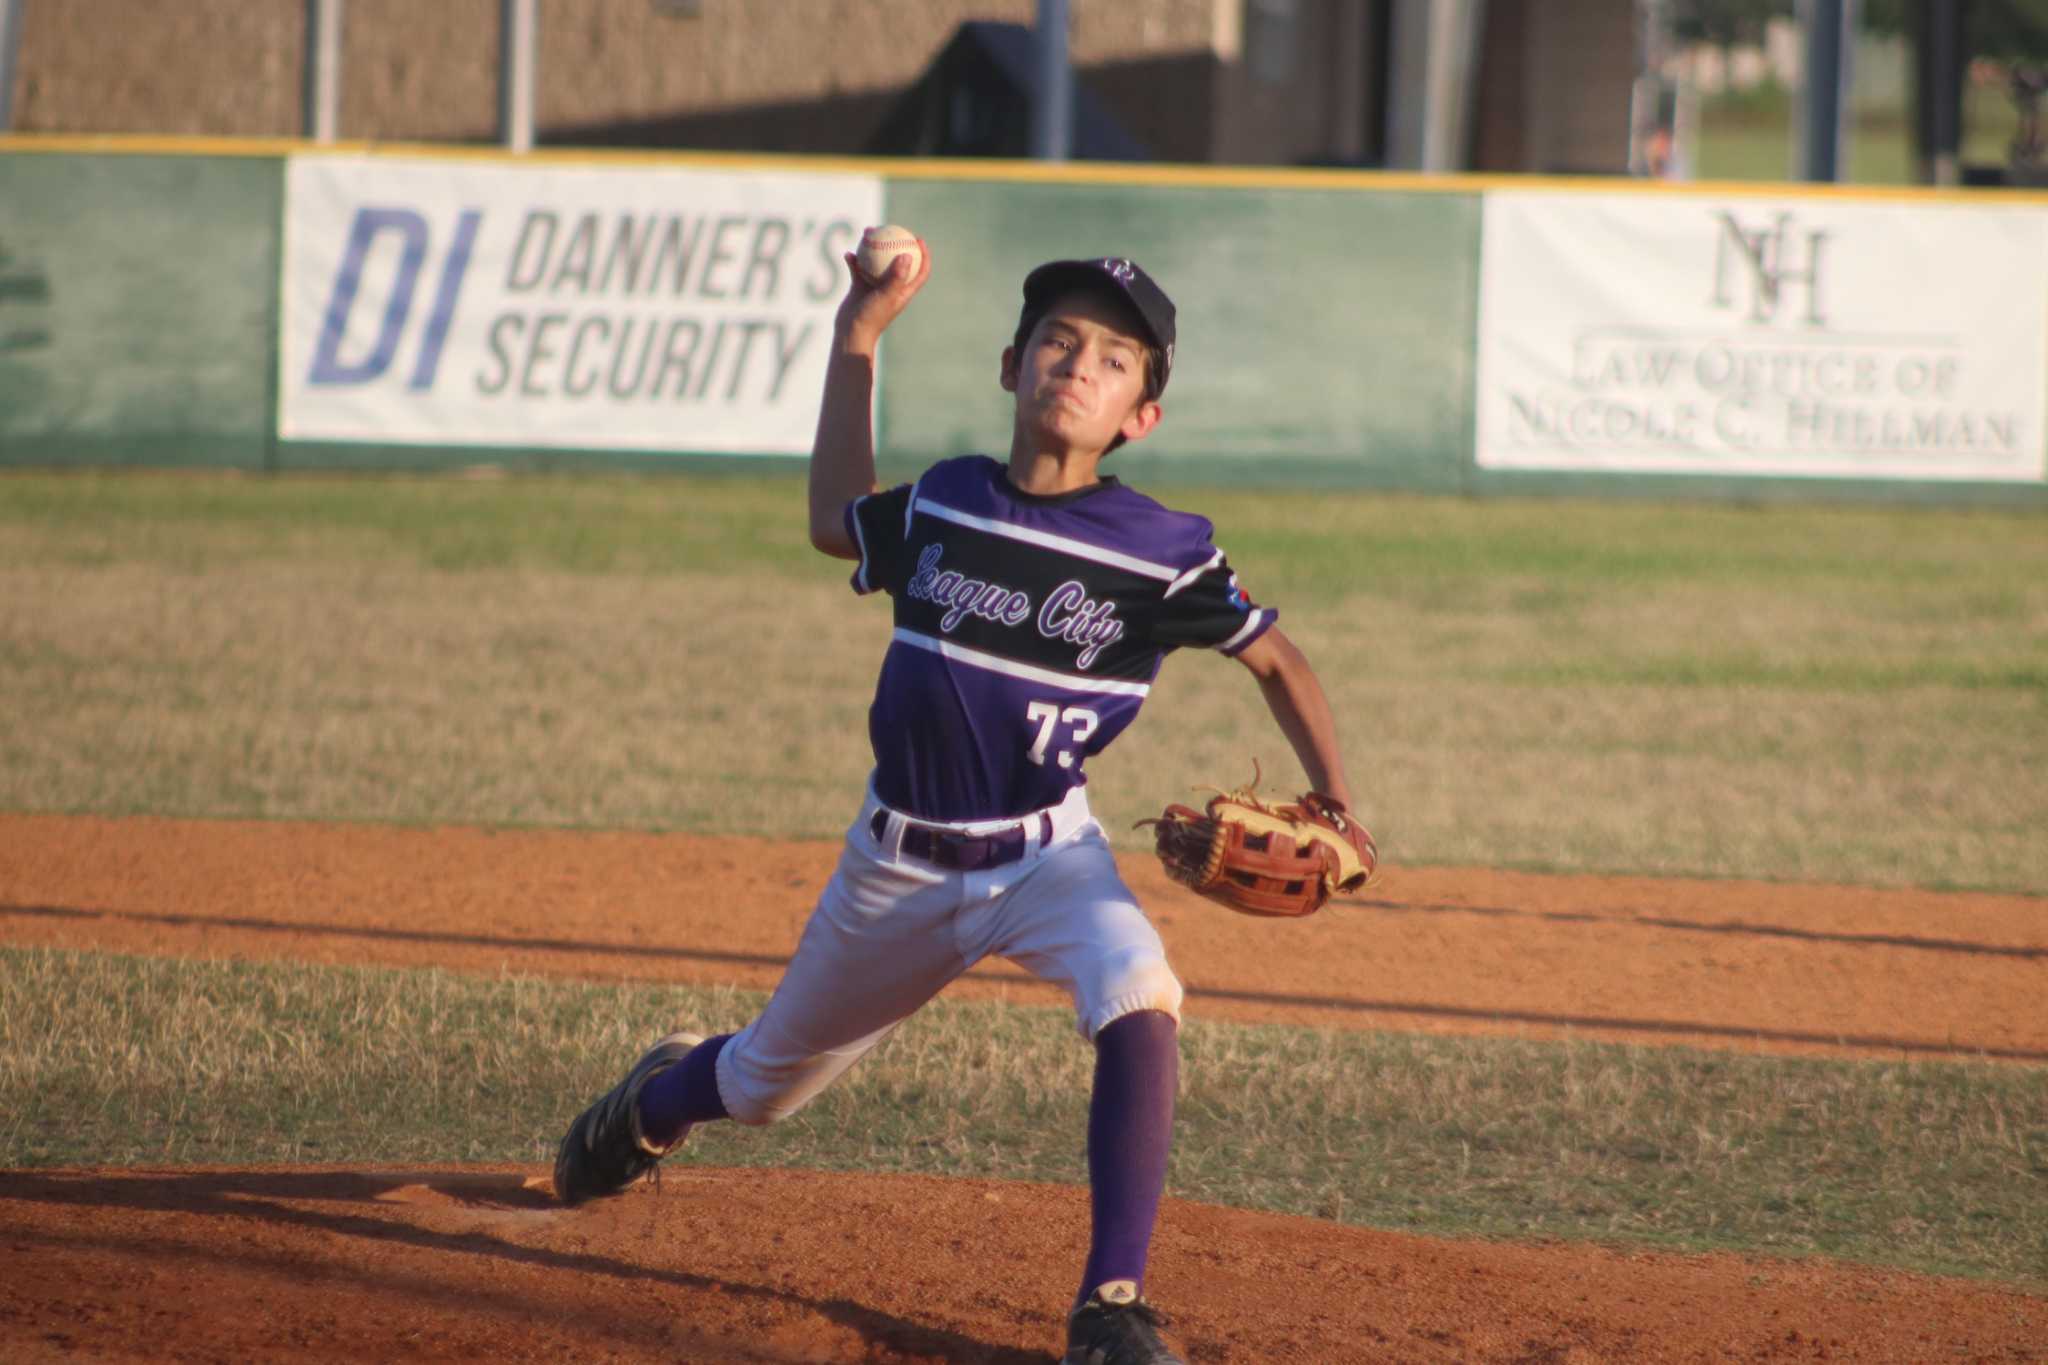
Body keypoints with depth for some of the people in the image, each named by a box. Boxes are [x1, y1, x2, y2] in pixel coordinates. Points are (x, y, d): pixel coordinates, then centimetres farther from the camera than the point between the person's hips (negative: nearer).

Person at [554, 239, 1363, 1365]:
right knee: (763, 1084, 21)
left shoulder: (1163, 553, -15)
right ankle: (659, 1097, 59)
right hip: (899, 864, 3)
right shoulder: (940, 506, -6)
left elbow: (1275, 658, -3)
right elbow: (835, 526, 15)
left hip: (1046, 857, -3)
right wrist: (857, 342, 9)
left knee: (1140, 998, -34)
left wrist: (1334, 805, -17)